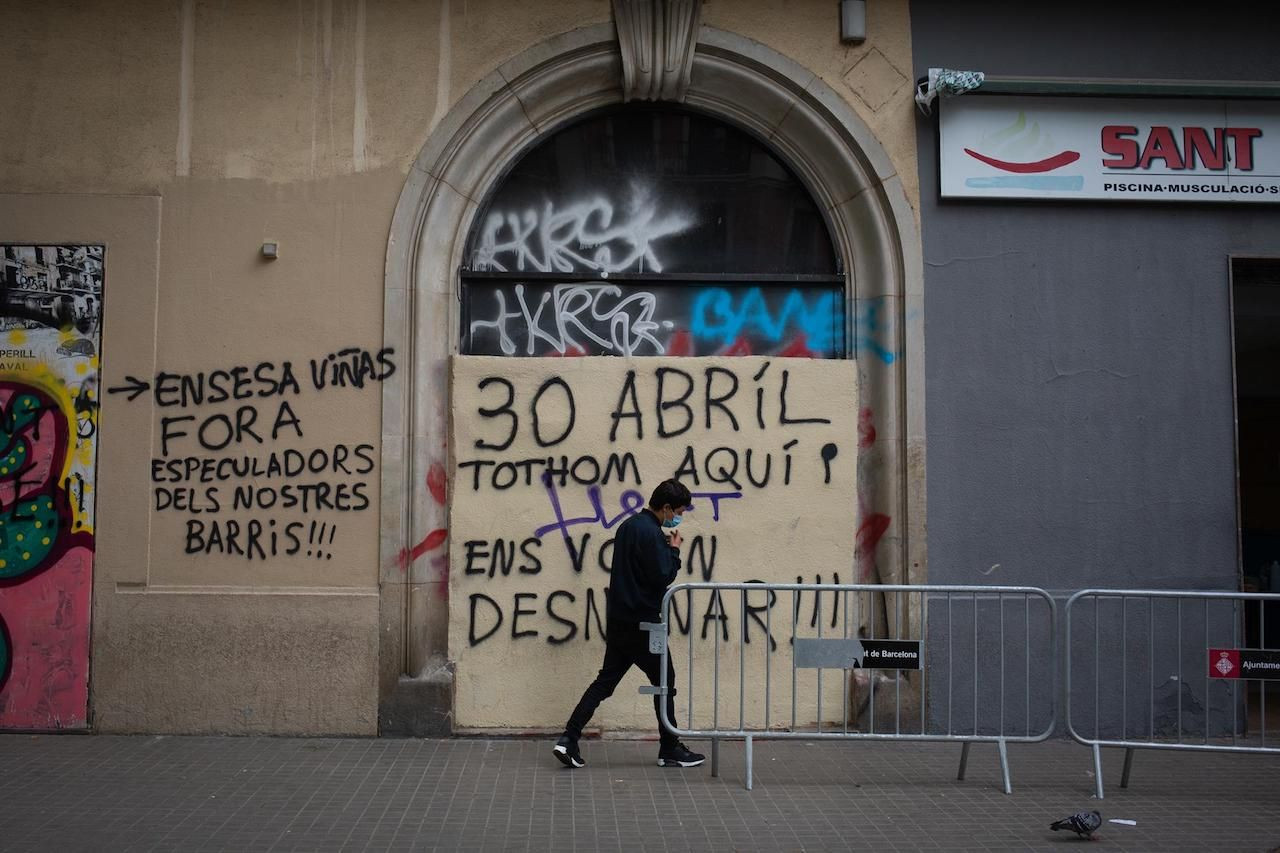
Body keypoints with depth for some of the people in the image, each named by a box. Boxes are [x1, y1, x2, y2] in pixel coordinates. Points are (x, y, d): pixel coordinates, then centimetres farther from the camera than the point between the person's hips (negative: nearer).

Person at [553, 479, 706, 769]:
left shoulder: (628, 526, 13)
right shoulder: (651, 533, -17)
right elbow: (663, 577, -19)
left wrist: (666, 550, 12)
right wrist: (674, 550, -4)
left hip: (619, 620, 9)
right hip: (642, 622, -9)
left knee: (605, 680, 9)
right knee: (664, 680, 5)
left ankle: (568, 740, 2)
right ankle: (670, 750, 14)